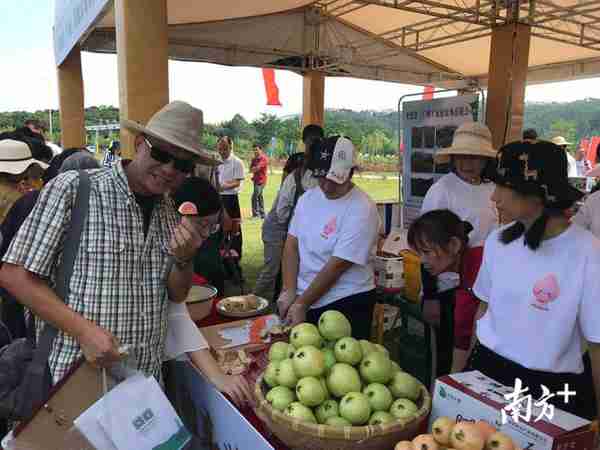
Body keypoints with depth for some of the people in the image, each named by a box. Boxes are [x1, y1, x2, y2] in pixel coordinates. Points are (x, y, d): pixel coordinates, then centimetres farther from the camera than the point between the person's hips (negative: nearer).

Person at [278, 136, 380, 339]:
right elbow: (292, 245, 1)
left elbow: (337, 265, -20)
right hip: (303, 298, 6)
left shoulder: (362, 210, -19)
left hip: (347, 303, -6)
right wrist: (289, 291, -9)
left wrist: (302, 304, -17)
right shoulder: (308, 198, 2)